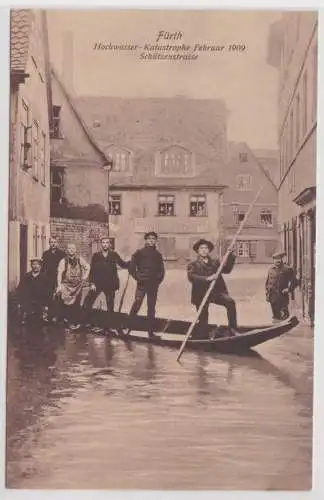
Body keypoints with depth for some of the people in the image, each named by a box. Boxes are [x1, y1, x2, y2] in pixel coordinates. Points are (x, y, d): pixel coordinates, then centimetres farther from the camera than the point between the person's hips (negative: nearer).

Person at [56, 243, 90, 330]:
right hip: (66, 285, -2)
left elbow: (87, 267, 17)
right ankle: (71, 322, 7)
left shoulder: (79, 260, 2)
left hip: (78, 285, 2)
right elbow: (59, 273, -18)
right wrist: (59, 285, -29)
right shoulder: (63, 261, -9)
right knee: (68, 304, -4)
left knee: (76, 305, 3)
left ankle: (76, 322, 14)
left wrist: (85, 277, 5)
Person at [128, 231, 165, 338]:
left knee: (151, 308, 7)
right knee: (137, 303, -18)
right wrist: (138, 278, -5)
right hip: (142, 284, -4)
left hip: (154, 285, 4)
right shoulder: (139, 253, 0)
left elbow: (161, 270, 16)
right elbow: (132, 267, 0)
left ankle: (151, 332, 13)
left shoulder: (158, 255, 10)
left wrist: (158, 280, 5)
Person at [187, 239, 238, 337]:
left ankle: (232, 329, -17)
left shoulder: (215, 262, 16)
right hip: (201, 294, -2)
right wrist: (207, 278, -27)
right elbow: (191, 277, -16)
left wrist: (231, 257, -4)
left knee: (230, 302, -22)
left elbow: (226, 269, 8)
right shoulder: (193, 265, 2)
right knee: (203, 320, 3)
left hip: (217, 292, 2)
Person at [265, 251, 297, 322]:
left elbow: (294, 281, -1)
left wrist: (289, 289, -10)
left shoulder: (287, 269, -4)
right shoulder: (271, 269, 8)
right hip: (273, 295, 4)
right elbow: (267, 281, 15)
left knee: (284, 313, -2)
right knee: (275, 312, 11)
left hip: (282, 295, -4)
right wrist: (267, 291, 7)